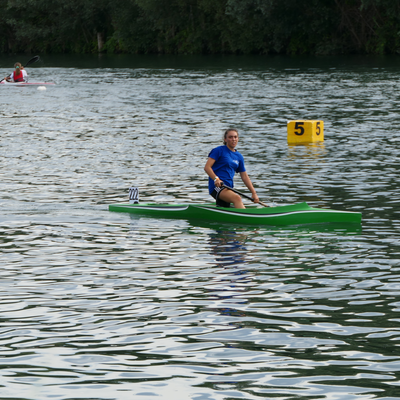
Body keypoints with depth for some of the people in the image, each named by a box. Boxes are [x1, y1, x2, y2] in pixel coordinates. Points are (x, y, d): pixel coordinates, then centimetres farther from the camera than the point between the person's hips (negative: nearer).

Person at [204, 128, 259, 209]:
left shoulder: (239, 157, 18)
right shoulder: (219, 150, -1)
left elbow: (244, 177, 21)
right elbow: (207, 167, -8)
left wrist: (254, 193, 14)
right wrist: (216, 179, -24)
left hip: (228, 187, 8)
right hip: (216, 186, -8)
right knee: (237, 198, -31)